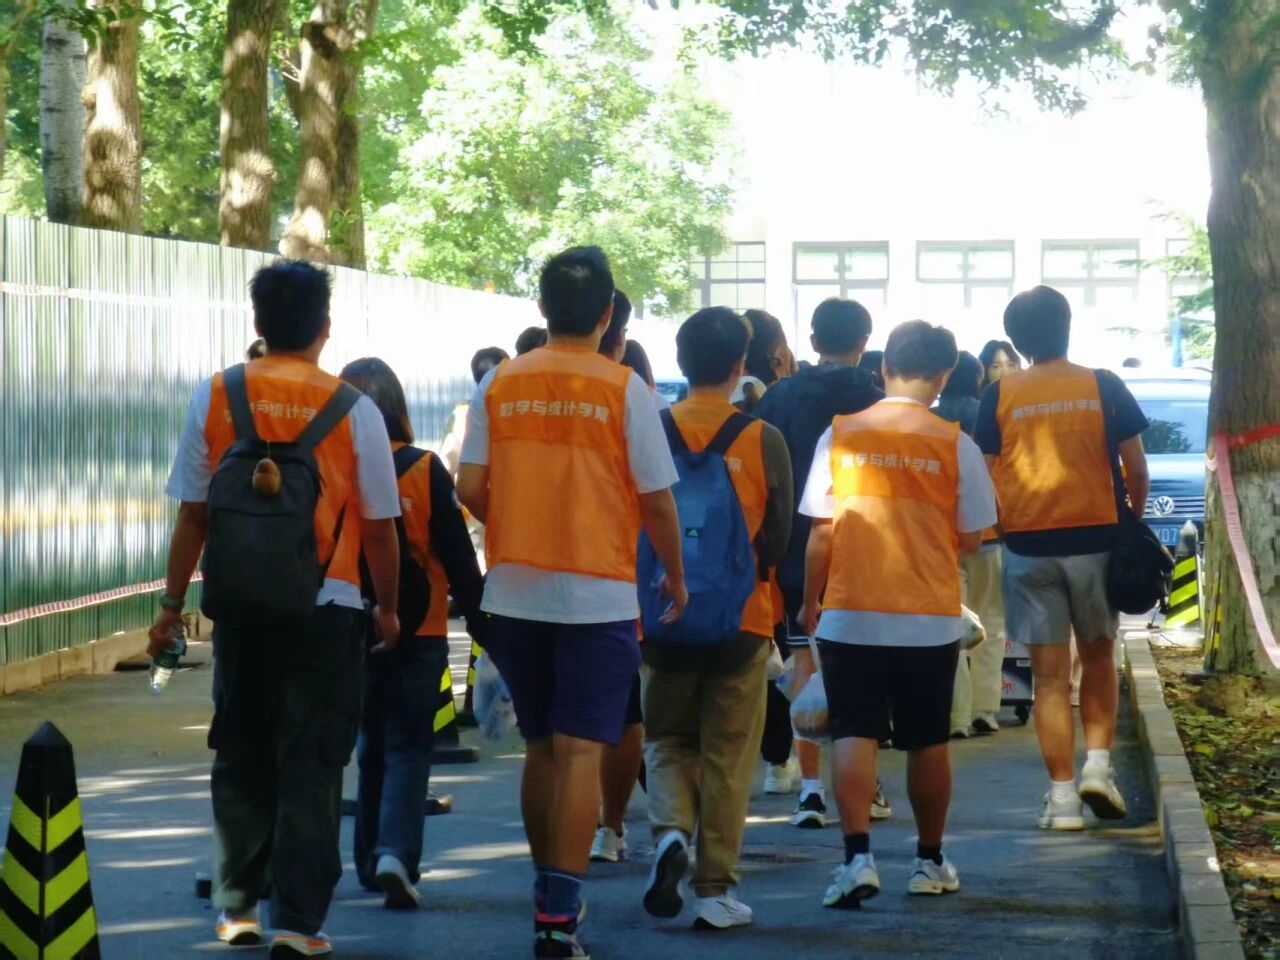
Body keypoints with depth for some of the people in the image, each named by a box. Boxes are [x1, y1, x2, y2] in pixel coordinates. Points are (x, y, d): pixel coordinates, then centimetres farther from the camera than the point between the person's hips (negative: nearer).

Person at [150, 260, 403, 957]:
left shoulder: (214, 398, -2)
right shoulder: (352, 410, -6)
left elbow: (193, 513, 0)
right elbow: (379, 527, -2)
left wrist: (173, 602, 10)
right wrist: (388, 609, 12)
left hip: (239, 606, 2)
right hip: (327, 610, -2)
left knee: (241, 758, 16)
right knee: (311, 766, 4)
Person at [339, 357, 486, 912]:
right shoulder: (425, 471, -9)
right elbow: (458, 558, -6)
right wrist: (480, 623, 3)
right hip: (418, 635, -2)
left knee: (372, 744, 18)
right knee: (408, 747, 3)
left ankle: (372, 861, 23)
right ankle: (396, 853, -15)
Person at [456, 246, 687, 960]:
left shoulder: (500, 386, 1)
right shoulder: (625, 390, -7)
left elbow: (471, 488, 0)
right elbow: (657, 501, -5)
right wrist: (676, 579, 10)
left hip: (515, 594, 4)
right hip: (597, 598, -4)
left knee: (542, 748, 17)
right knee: (581, 752, -3)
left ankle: (548, 893, 26)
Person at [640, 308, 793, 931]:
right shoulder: (763, 441, -7)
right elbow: (778, 540, -1)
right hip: (743, 620, -1)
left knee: (667, 740, 16)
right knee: (727, 756, 8)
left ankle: (671, 831, -11)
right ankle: (714, 889, 8)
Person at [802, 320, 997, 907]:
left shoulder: (840, 435, -2)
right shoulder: (955, 445, -3)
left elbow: (820, 532, -1)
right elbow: (970, 538, 1)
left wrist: (810, 602, 10)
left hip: (850, 614, 0)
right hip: (930, 618, 0)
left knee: (853, 735, 2)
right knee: (927, 741, 12)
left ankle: (857, 857, -12)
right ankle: (929, 862, 22)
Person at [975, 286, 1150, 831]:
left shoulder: (1000, 396, -1)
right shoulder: (1104, 388, -1)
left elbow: (989, 476, -1)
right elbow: (1136, 469, 1)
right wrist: (1136, 519, 17)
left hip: (1028, 544, 0)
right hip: (1095, 538, 0)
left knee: (1049, 674, 3)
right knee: (1098, 658, 18)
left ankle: (1062, 795, 1)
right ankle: (1097, 763, 3)